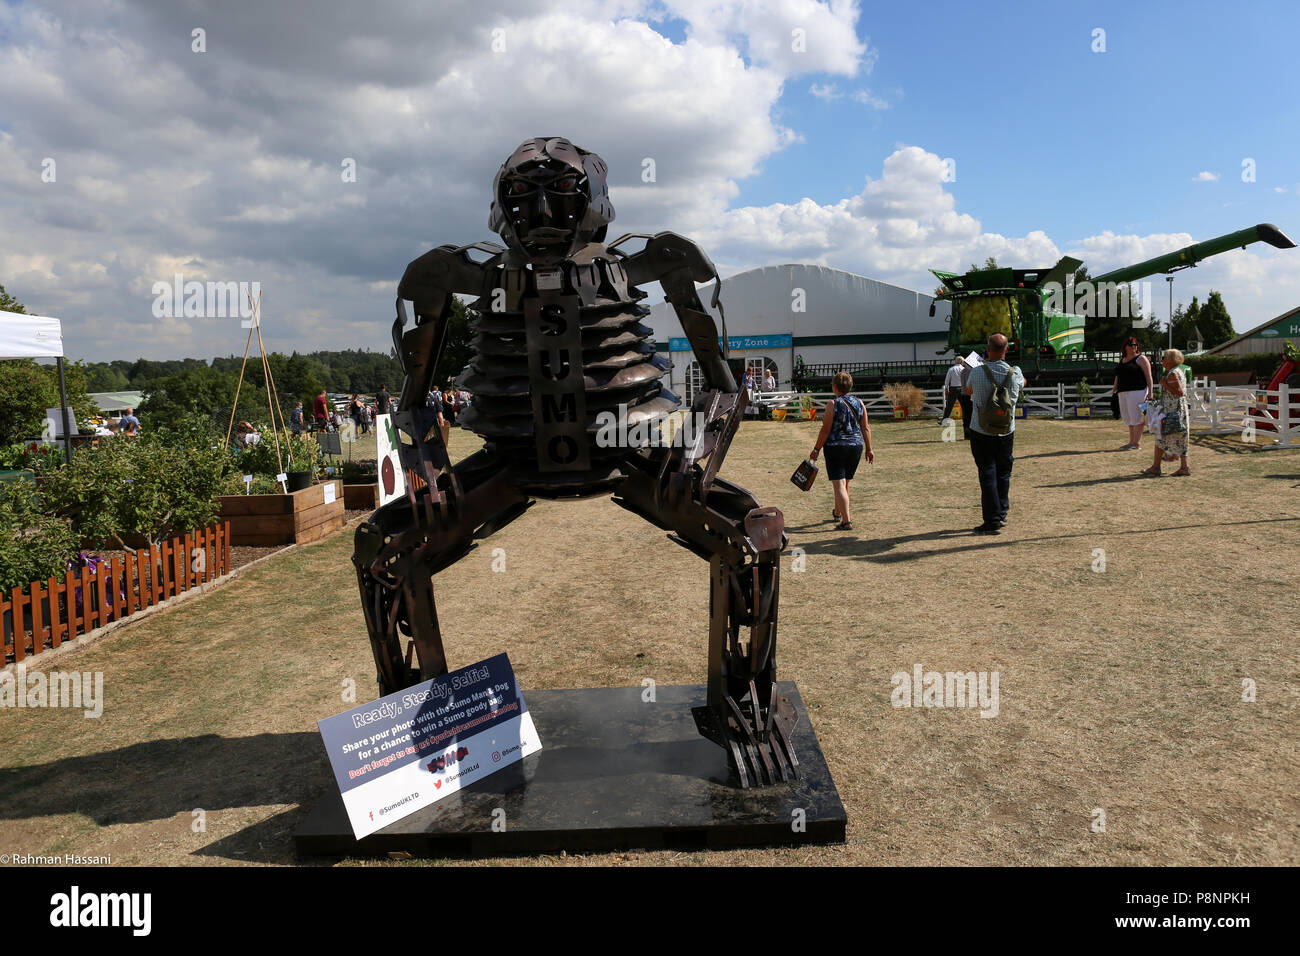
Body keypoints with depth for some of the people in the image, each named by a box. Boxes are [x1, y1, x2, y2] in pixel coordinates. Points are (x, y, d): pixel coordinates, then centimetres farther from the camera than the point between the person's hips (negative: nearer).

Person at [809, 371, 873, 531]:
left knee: (839, 484, -5)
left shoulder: (833, 404, -11)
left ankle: (846, 521, -13)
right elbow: (865, 428, 5)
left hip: (835, 447, -6)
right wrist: (869, 449, 11)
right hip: (856, 446, 6)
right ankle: (838, 513, 39)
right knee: (845, 482, 21)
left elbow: (825, 430, -12)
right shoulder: (859, 403, 4)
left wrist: (816, 449, -5)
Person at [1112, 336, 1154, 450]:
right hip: (1123, 393, 7)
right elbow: (1118, 375, 27)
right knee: (1127, 417, 10)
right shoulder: (1122, 359, 18)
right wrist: (1115, 386, 13)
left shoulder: (1141, 359, -2)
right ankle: (1131, 442, 17)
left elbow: (1148, 376, -7)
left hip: (1137, 391, -7)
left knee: (1136, 416, -8)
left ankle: (1137, 443, -5)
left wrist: (1150, 392, -14)